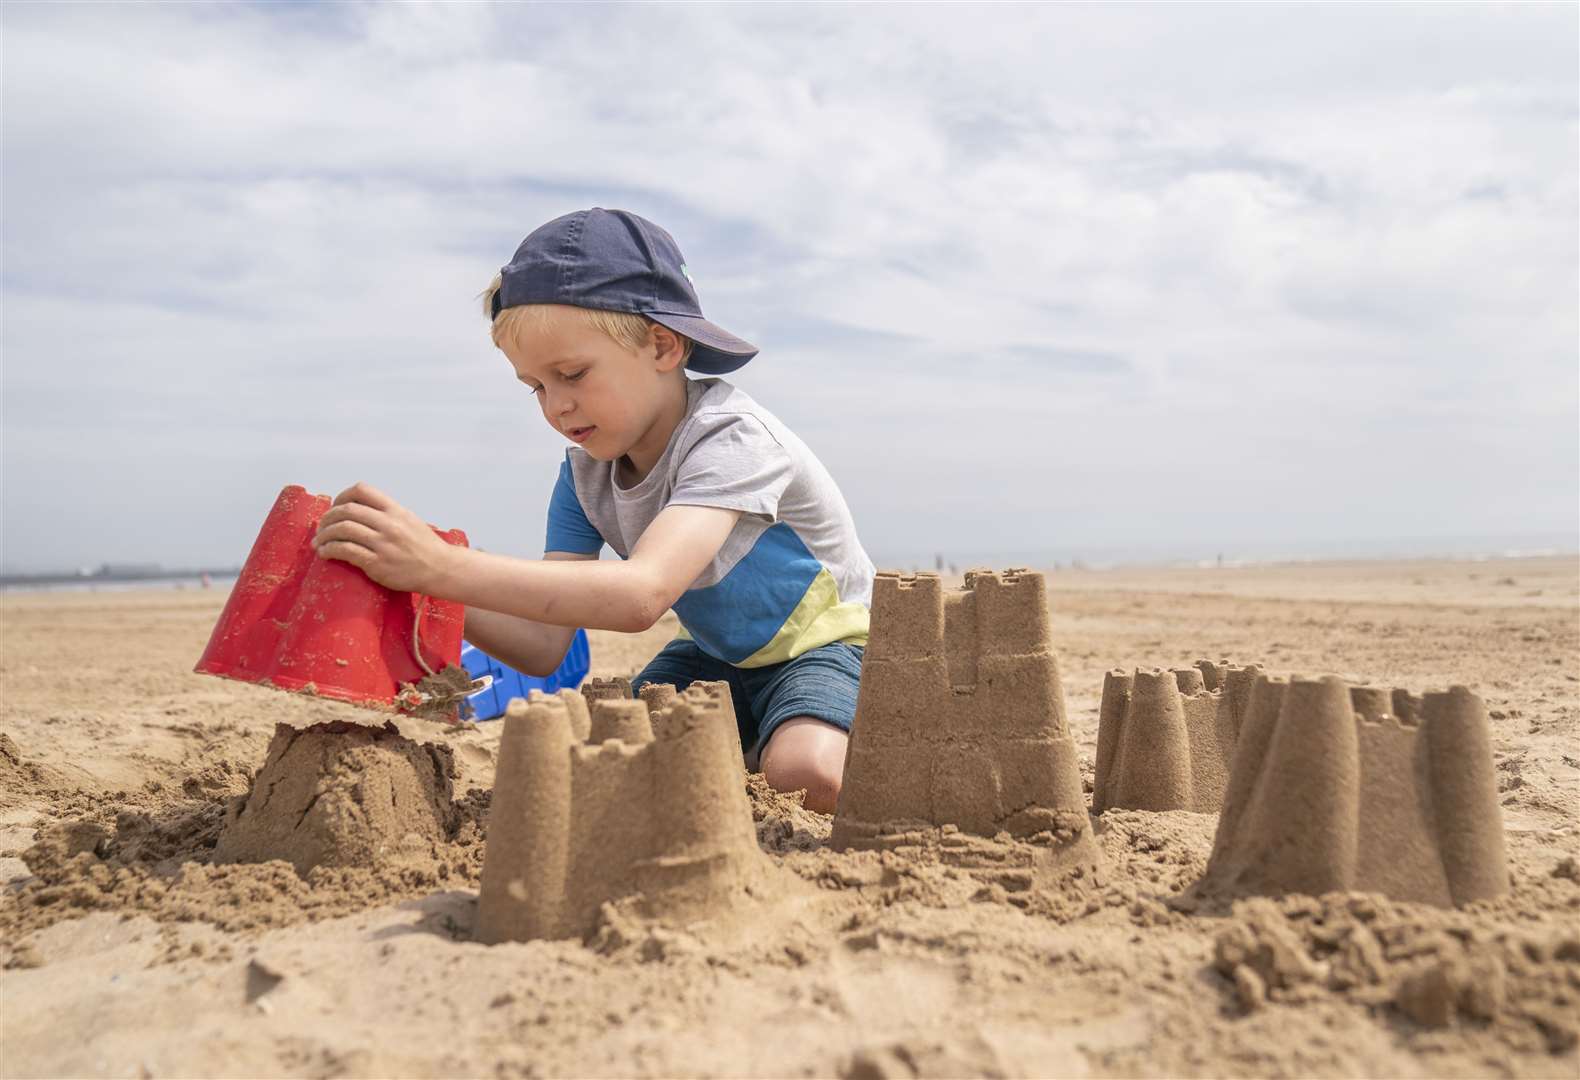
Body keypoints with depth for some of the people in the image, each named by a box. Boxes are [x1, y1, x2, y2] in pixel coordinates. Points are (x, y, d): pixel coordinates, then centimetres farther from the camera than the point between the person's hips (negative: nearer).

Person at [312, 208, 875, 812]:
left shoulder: (732, 438, -31)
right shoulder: (585, 473, -8)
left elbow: (641, 596, -47)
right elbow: (545, 644, -13)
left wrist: (444, 565, -53)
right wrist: (430, 589, -30)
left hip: (822, 644, -6)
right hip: (715, 655, 6)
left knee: (805, 773, -34)